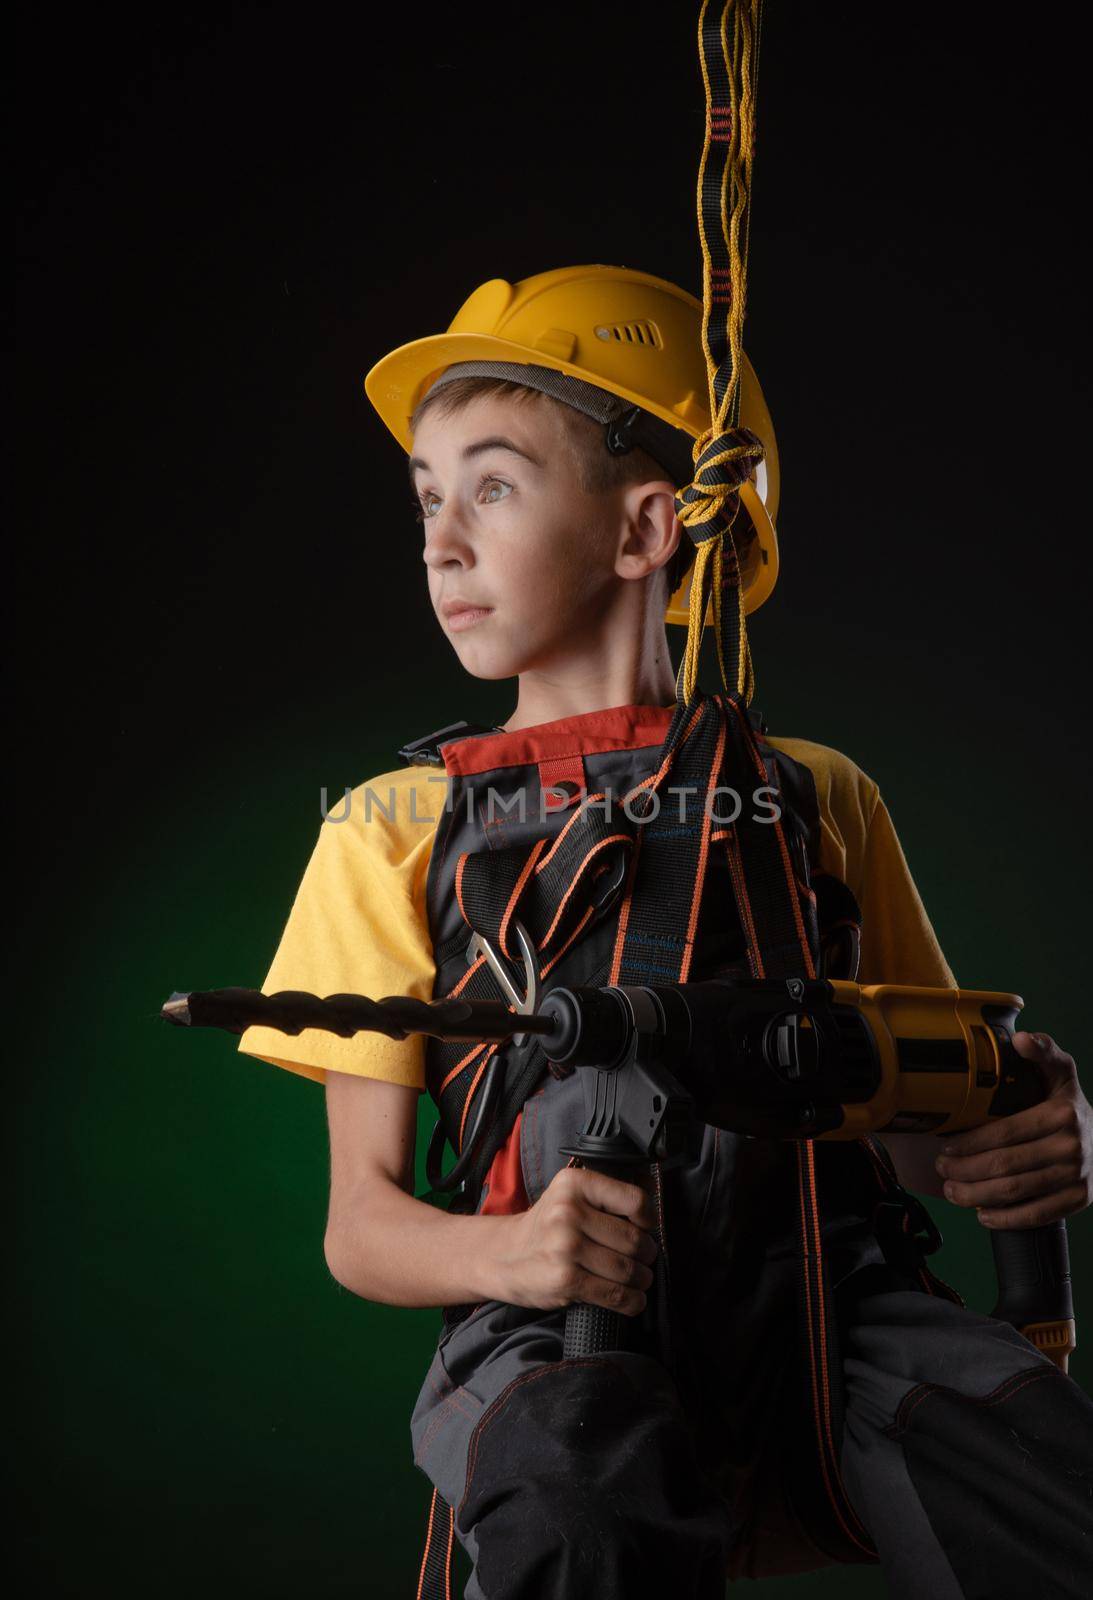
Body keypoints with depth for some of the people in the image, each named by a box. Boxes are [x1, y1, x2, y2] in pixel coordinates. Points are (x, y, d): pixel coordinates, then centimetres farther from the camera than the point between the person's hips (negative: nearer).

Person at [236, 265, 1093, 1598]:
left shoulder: (819, 798, 17)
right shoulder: (397, 831, 14)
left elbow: (917, 1124, 21)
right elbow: (361, 1221, 8)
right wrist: (509, 1252, -15)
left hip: (824, 1294, 2)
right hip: (555, 1333, -2)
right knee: (577, 1479, -37)